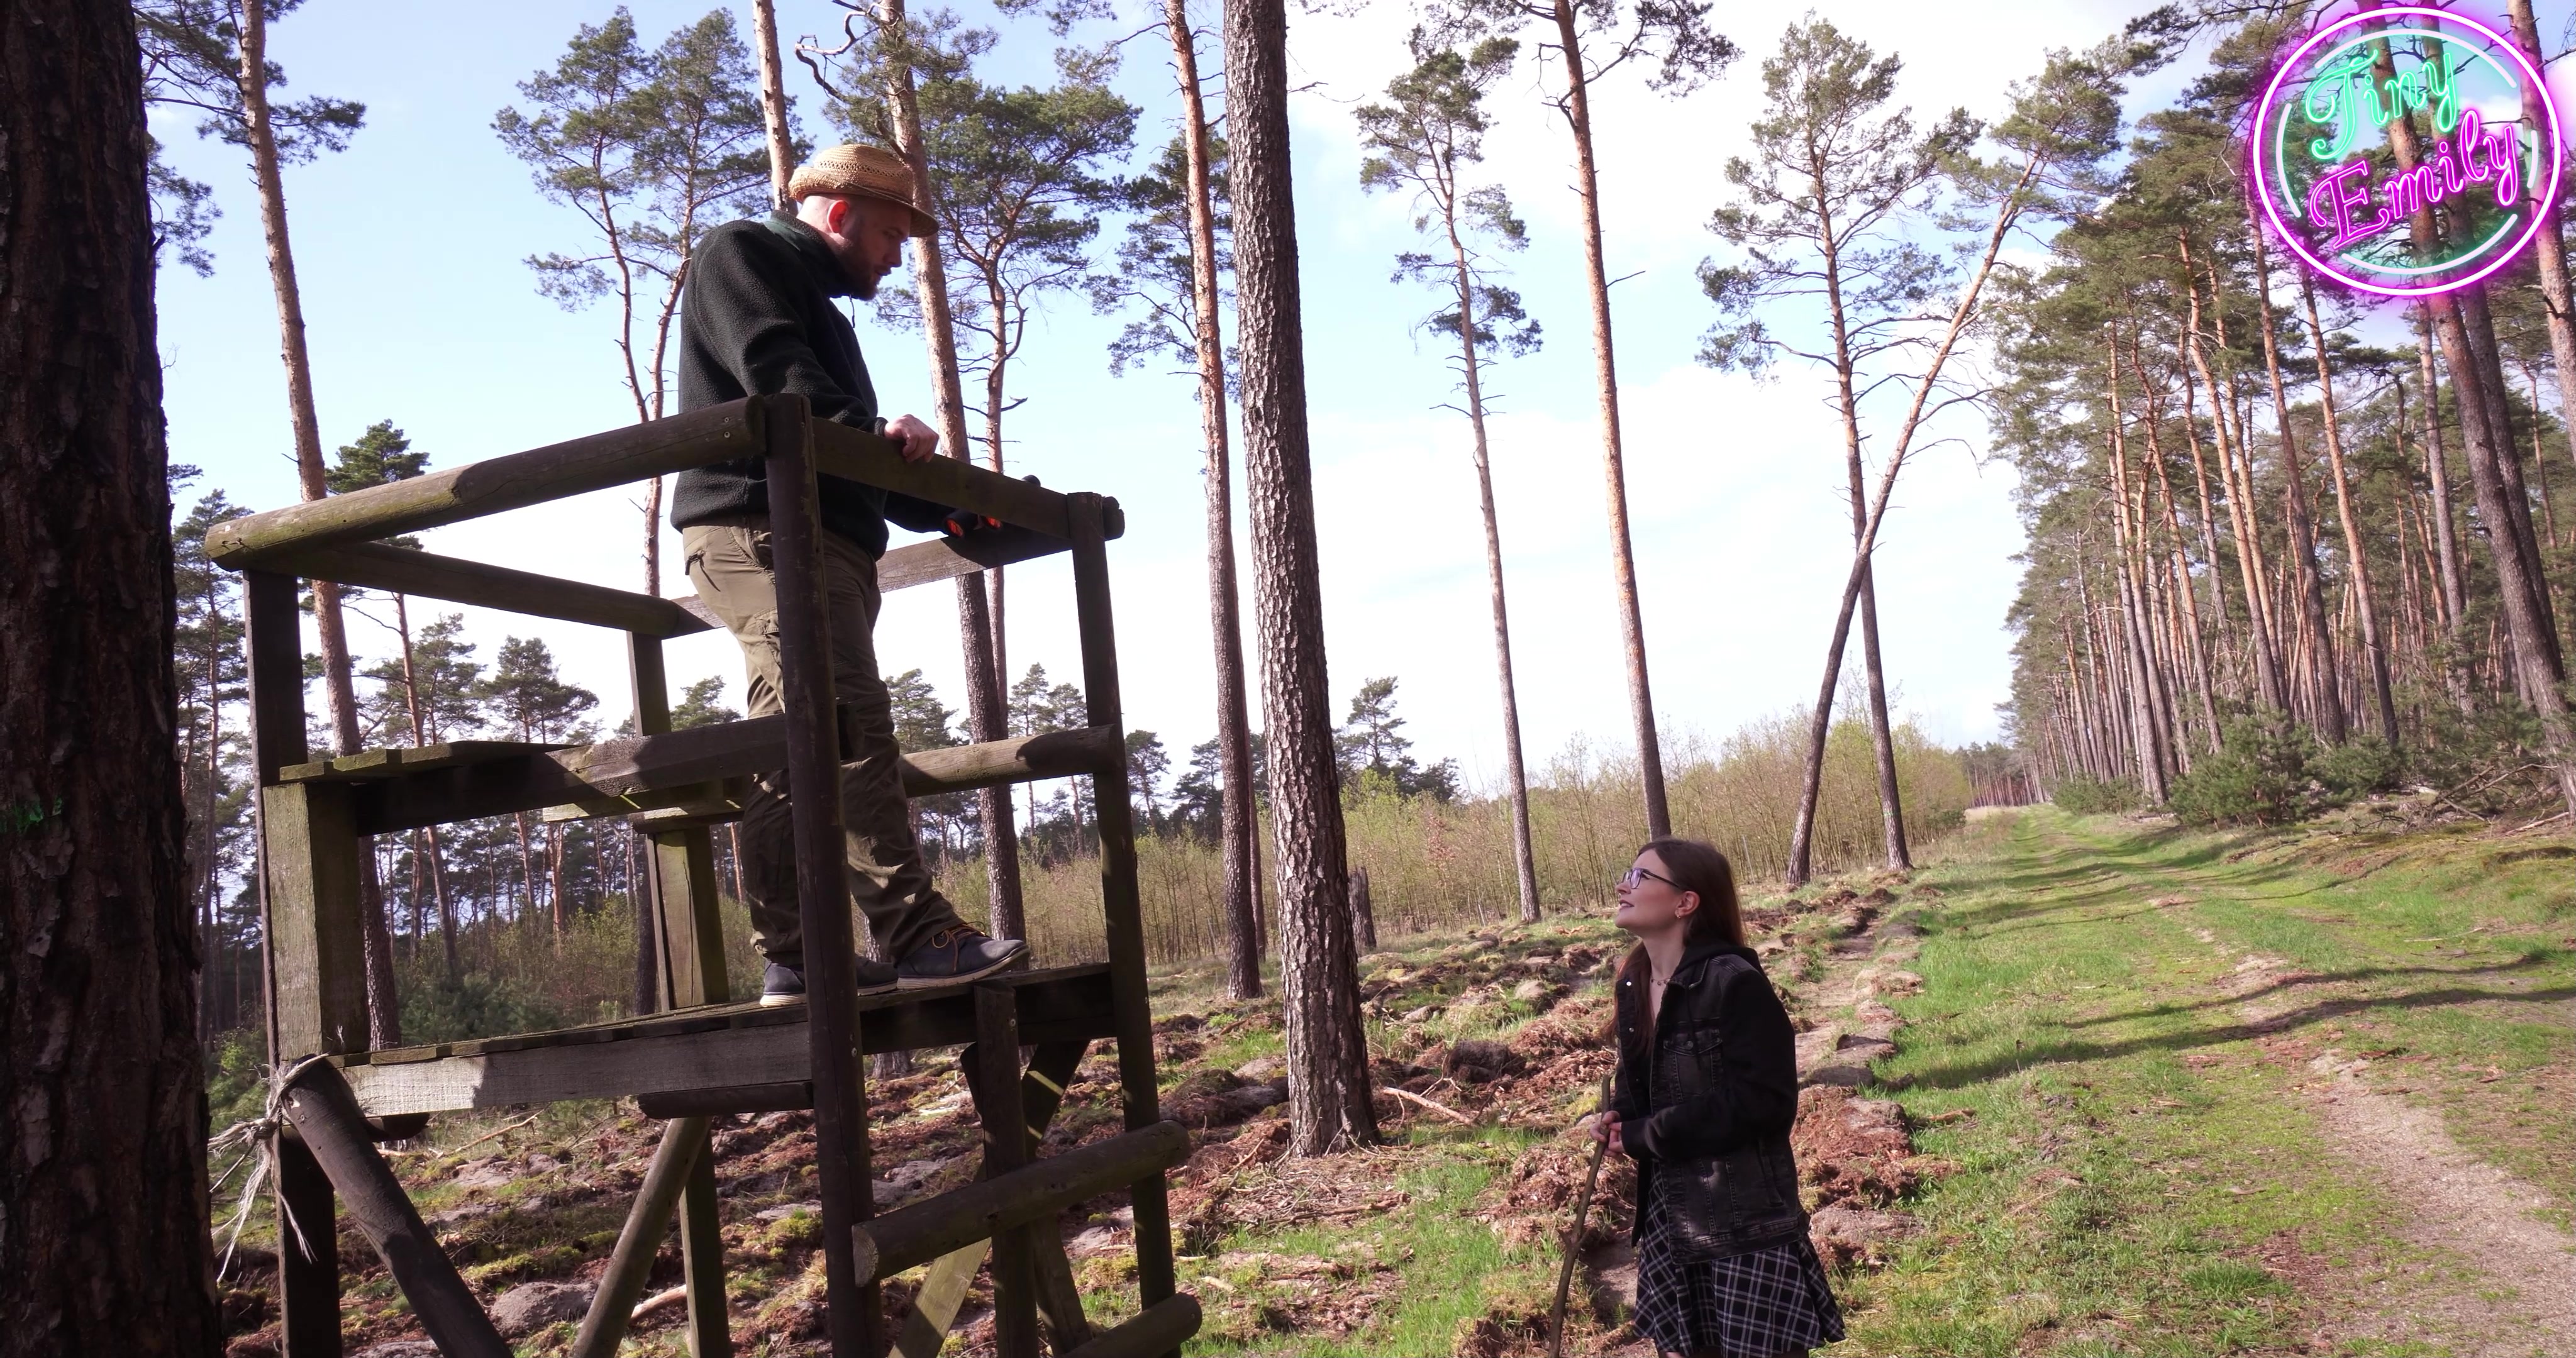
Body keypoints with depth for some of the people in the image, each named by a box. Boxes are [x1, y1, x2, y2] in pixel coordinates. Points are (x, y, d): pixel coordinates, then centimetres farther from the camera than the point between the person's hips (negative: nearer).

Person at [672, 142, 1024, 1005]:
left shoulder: (821, 310, 35)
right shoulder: (742, 253, 8)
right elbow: (771, 368, -13)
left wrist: (944, 510, 17)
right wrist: (872, 426, -24)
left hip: (827, 541, 10)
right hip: (762, 528, -10)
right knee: (851, 727, -19)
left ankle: (793, 959, 3)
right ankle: (917, 937, -24)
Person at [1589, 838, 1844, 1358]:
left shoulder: (1735, 983, -19)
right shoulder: (1633, 982, 5)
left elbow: (1765, 1101, -23)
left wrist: (1644, 1136, -18)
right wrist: (1619, 1116, -4)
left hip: (1746, 1216, -8)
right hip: (1671, 1214, 8)